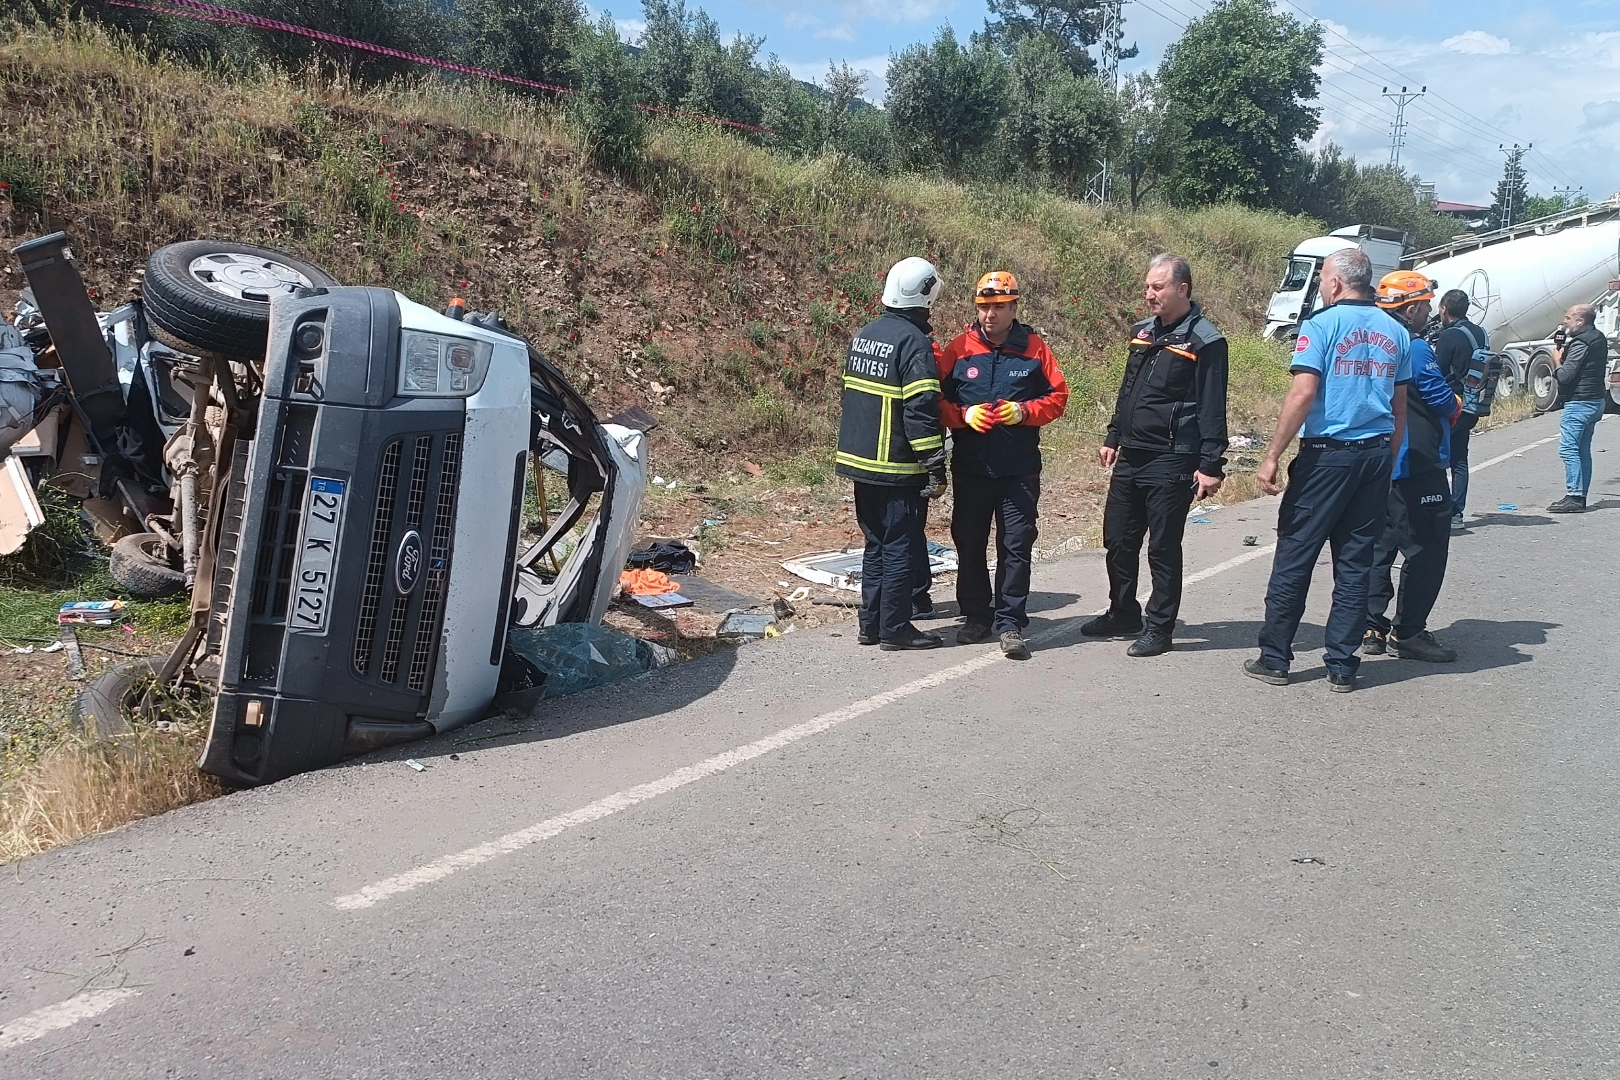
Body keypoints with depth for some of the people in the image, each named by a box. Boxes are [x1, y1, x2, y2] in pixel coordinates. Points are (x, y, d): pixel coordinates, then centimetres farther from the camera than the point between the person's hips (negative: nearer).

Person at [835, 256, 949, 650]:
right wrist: (936, 469, -15)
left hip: (860, 460, 8)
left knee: (876, 544, 16)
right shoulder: (914, 342, -15)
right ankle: (895, 629, 6)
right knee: (900, 547, 1)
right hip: (898, 469, -8)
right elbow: (921, 412, -19)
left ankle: (870, 624, 21)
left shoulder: (864, 334, 10)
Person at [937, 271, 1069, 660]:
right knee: (969, 543, 9)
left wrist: (1023, 412, -13)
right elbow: (936, 400, 5)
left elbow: (1057, 397, 5)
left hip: (1020, 470, -1)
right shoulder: (958, 349, 2)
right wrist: (963, 415, -14)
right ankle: (976, 616, 24)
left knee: (1016, 546, -1)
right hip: (970, 467, 1)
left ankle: (1010, 624, 6)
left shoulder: (1034, 348, 2)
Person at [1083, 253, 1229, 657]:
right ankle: (1123, 615, 28)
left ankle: (1159, 628, 12)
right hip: (1130, 457, 8)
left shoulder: (1204, 340, -11)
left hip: (1171, 461, -8)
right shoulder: (1144, 331, 12)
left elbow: (1212, 409, -14)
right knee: (1118, 540, 13)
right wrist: (1113, 438, 20)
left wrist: (1210, 465, -17)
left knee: (1163, 547, 1)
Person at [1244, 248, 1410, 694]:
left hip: (1327, 454, -5)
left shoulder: (1322, 325, -7)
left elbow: (1302, 395, -16)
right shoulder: (1396, 333, 11)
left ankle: (1274, 658, 10)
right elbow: (1400, 408, 13)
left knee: (1294, 557, 3)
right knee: (1355, 563, 9)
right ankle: (1342, 666, 12)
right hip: (1376, 455, 6)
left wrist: (1272, 456, -14)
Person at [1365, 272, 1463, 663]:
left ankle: (1372, 628, 15)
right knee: (1426, 549, -1)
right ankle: (1407, 632, 1)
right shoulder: (1415, 348, -16)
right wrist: (1457, 403, 8)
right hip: (1417, 466, -9)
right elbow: (1445, 402, -15)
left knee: (1380, 545, 12)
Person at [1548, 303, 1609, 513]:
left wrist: (1557, 360, -3)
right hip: (1596, 400, 10)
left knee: (1568, 448, -11)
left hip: (1579, 402, -10)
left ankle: (1574, 497, -15)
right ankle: (1581, 496, 15)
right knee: (1583, 450, 12)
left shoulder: (1581, 343, -17)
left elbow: (1564, 376, -21)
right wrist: (1564, 349, 7)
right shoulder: (1599, 338, 13)